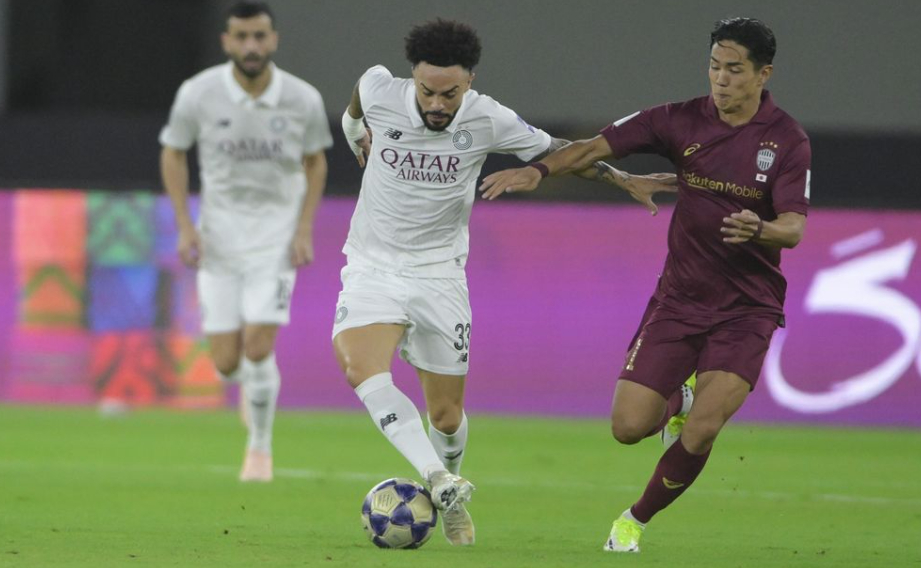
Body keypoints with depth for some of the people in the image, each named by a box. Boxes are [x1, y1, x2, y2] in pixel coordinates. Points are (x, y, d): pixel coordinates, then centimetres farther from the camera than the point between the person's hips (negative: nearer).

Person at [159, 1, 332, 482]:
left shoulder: (303, 100, -11)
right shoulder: (198, 94, -12)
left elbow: (316, 161, 6)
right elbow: (173, 154, 3)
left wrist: (305, 230, -3)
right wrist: (184, 226, -6)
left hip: (276, 235, -1)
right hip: (219, 236, 1)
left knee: (258, 347, -15)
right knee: (227, 363, -2)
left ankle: (260, 447, 7)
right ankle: (254, 383, 37)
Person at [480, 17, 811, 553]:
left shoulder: (788, 140, -8)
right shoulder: (683, 120, -2)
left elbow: (794, 227, -15)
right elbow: (599, 146, -1)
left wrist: (759, 229, -38)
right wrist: (539, 170, -18)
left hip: (747, 308, -2)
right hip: (680, 299, 2)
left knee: (703, 429, -20)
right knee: (629, 427, -6)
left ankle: (638, 519, 5)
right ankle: (678, 399, 31)